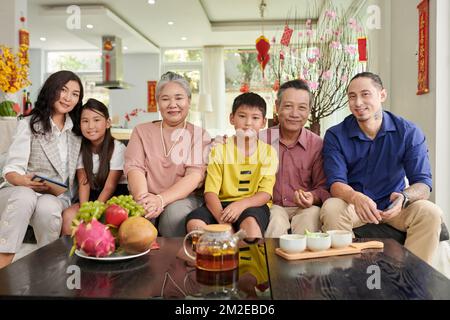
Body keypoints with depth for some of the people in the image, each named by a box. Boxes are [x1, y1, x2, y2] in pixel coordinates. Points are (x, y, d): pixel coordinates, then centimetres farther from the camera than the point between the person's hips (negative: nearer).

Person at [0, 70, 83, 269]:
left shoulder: (76, 130, 15)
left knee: (47, 207, -34)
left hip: (57, 197, 2)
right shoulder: (29, 124, 3)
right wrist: (24, 181, -28)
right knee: (24, 198, -37)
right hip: (19, 191, -1)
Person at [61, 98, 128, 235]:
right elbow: (84, 183, -5)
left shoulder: (118, 148, -13)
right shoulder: (81, 149, 2)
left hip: (116, 194, -4)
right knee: (68, 215, -20)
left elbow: (110, 187, -14)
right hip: (93, 194, 4)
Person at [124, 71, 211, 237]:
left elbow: (194, 176, -7)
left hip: (184, 198, -1)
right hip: (148, 199, 1)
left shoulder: (199, 135, 8)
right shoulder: (142, 131, 15)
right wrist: (144, 198, -22)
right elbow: (134, 168, -1)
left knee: (175, 211, -34)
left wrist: (161, 199, -24)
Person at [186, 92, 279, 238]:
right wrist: (220, 216, -25)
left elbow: (265, 193, -2)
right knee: (194, 222, -26)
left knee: (250, 221, -37)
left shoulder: (268, 152, 6)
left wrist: (242, 204, -23)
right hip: (222, 204, 2)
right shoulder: (220, 150, 5)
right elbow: (211, 191, -4)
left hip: (254, 204, -1)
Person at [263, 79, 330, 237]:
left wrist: (312, 198, -17)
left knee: (312, 215, -30)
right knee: (276, 219, -32)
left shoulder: (317, 144, 2)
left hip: (305, 208, 1)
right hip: (272, 206, -1)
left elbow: (323, 188, 4)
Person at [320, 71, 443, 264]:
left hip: (393, 205, 1)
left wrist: (404, 197, -36)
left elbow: (423, 183, -12)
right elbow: (336, 183, -16)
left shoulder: (408, 132, -5)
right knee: (331, 209, -32)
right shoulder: (335, 136, -7)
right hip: (353, 205, -1)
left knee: (430, 212, -26)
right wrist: (355, 197, -41)